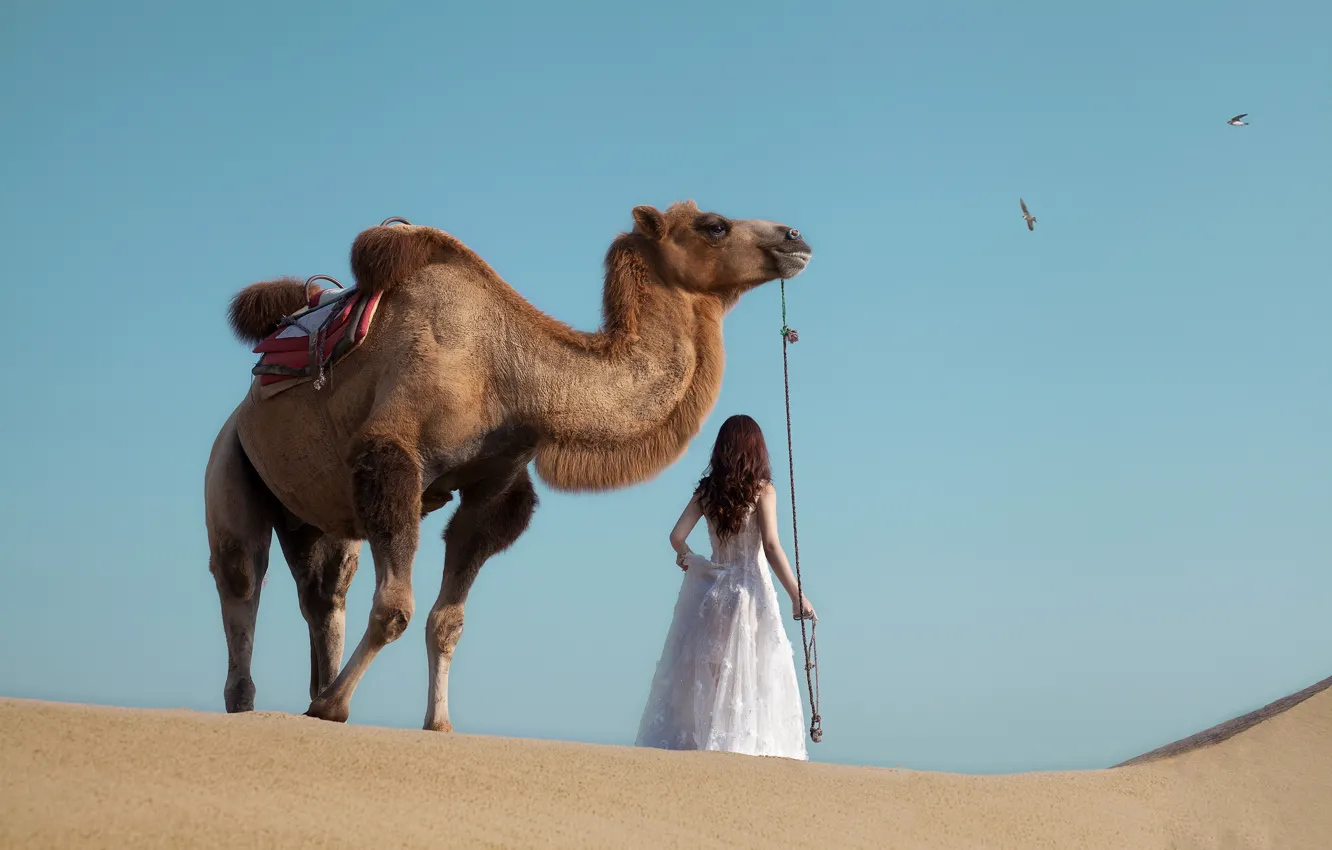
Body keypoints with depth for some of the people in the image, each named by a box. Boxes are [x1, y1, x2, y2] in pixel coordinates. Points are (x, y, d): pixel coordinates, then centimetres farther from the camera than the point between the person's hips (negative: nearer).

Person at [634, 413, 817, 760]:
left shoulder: (706, 490, 5)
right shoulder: (762, 490, -6)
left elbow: (677, 536, 0)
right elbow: (771, 547, -15)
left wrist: (685, 556, 22)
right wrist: (796, 596, -13)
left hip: (710, 588, 4)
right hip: (749, 590, -4)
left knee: (703, 676, 9)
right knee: (753, 677, -1)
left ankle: (691, 740, 7)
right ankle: (746, 745, -7)